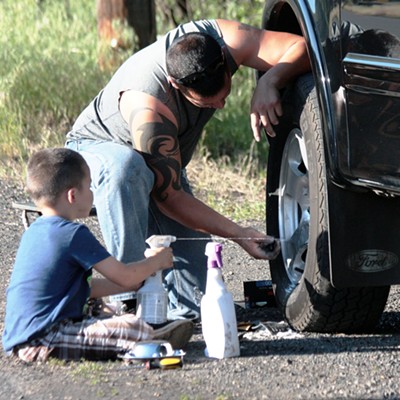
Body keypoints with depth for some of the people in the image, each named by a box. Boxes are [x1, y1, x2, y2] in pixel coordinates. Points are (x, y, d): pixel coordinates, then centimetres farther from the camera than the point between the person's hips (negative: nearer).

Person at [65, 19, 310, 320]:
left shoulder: (221, 39, -27)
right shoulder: (149, 107, -41)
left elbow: (301, 48, -25)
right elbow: (169, 196, -33)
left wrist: (268, 83, -44)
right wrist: (239, 234, -35)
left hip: (163, 162, 5)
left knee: (193, 301, -14)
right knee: (127, 167, -46)